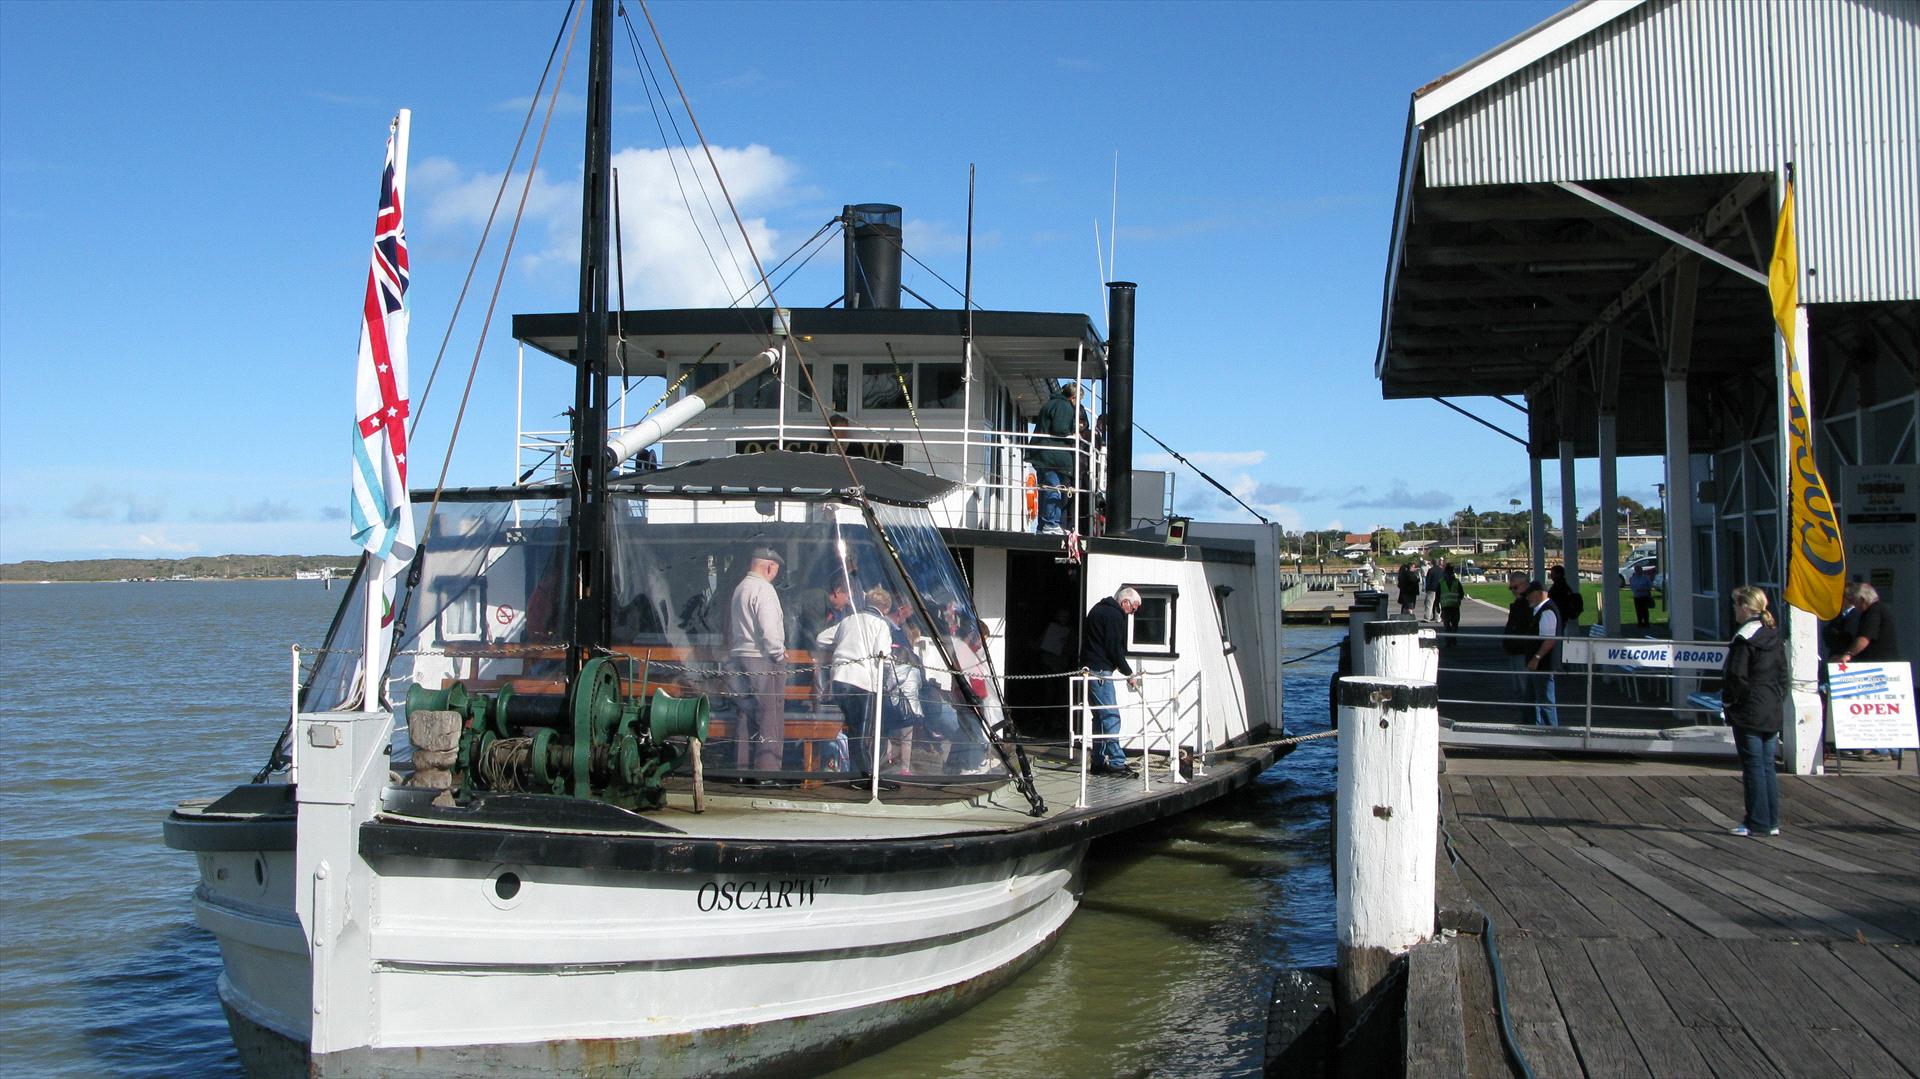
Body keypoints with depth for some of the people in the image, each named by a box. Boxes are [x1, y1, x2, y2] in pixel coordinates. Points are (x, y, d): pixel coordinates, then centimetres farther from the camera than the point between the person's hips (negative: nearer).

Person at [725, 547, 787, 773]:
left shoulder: (739, 589, 15)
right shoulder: (763, 589, -12)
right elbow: (769, 629, -20)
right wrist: (779, 654, -6)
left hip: (740, 659, 9)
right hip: (763, 661, -9)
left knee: (747, 719, 12)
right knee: (770, 720, -7)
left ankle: (743, 768, 15)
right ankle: (767, 770, -9)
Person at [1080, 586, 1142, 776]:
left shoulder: (1100, 609, 20)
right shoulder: (1114, 616, -12)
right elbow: (1115, 650, -16)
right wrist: (1129, 673, -6)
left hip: (1090, 667, 10)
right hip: (1100, 671, -10)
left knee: (1101, 716, 13)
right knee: (1111, 717, -10)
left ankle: (1099, 761, 15)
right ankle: (1117, 762, -12)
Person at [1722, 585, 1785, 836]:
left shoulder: (1744, 639, -15)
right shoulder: (1773, 636, 10)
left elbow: (1736, 676, -18)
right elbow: (1783, 674, 14)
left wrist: (1728, 702, -5)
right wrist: (1778, 700, 18)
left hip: (1749, 713, -8)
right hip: (1773, 712, 8)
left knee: (1753, 766, -2)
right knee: (1767, 766, 12)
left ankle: (1757, 823, 1)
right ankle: (1771, 822, 15)